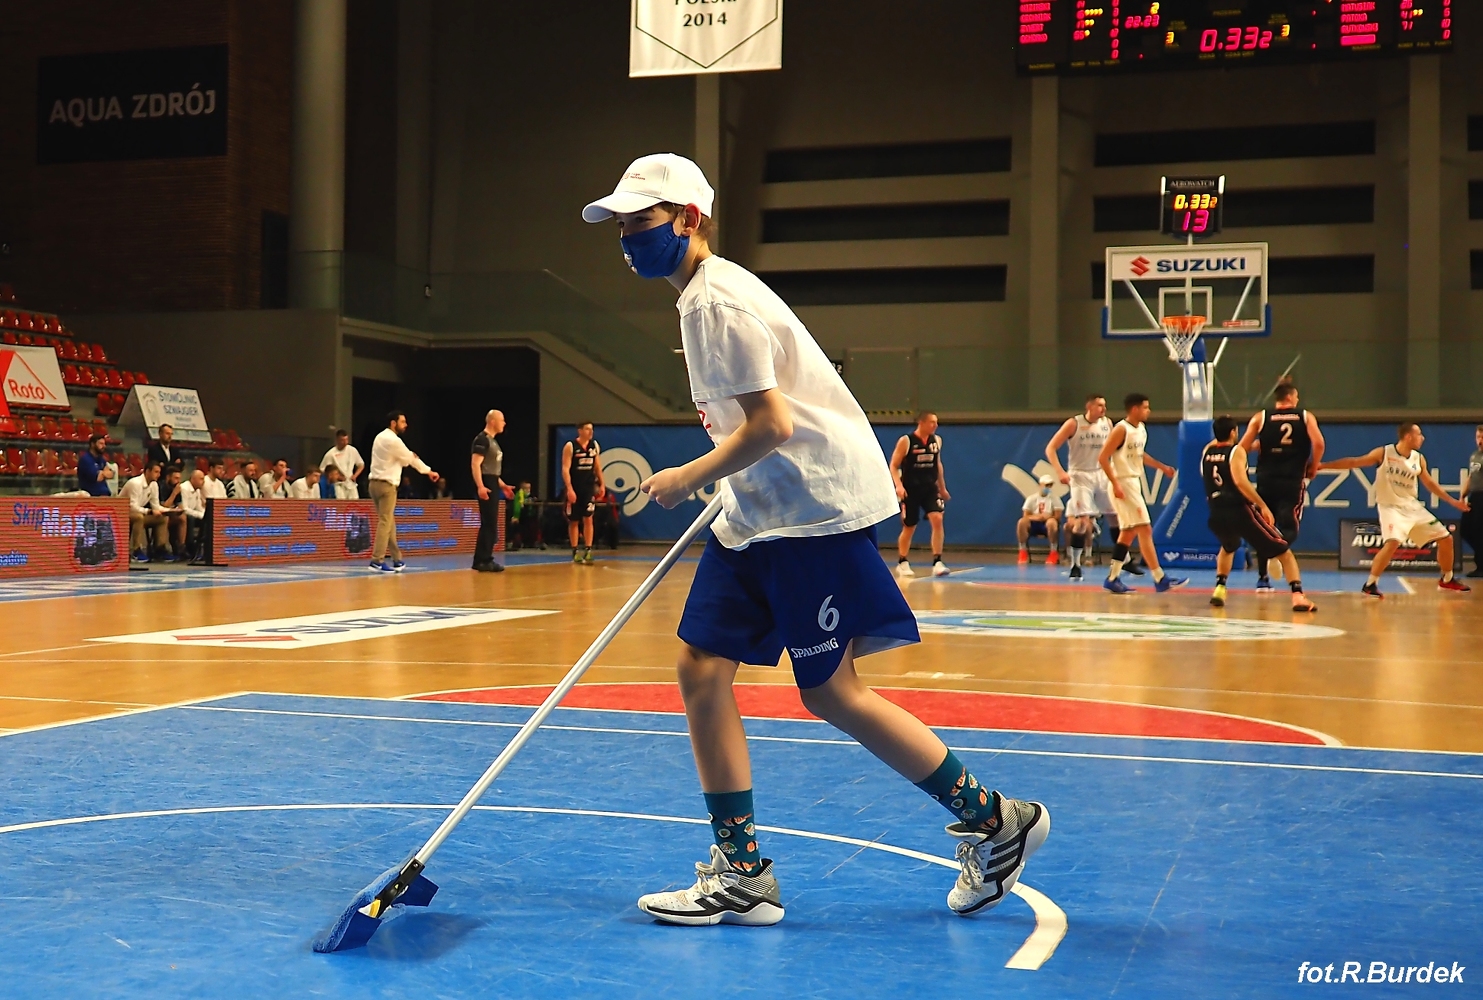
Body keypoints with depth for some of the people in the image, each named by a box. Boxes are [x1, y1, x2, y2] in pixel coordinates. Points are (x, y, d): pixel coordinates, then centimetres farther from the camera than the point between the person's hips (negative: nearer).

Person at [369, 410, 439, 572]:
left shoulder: (381, 437, 15)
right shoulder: (393, 440, -14)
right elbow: (411, 458, -5)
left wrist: (408, 456, 2)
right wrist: (429, 472, 8)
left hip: (376, 483, 9)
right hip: (386, 485, -9)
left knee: (389, 522, 13)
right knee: (385, 522, -10)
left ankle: (396, 559, 18)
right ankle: (377, 560, -15)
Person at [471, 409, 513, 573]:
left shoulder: (492, 441, 19)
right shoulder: (482, 439, -12)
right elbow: (475, 464, -21)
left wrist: (502, 485, 25)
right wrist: (480, 486, -30)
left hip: (492, 485, 10)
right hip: (486, 485, -10)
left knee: (491, 525, 10)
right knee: (488, 524, -10)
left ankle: (485, 559, 14)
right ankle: (481, 560, -8)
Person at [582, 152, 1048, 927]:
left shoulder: (718, 299, -17)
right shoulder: (702, 296, 14)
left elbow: (771, 428, -22)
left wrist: (688, 479, -11)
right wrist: (715, 482, 19)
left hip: (815, 505, -10)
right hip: (759, 512, 10)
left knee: (830, 694, -3)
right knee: (701, 667, 3)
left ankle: (993, 820, 13)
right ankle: (741, 872, 10)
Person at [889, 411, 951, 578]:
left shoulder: (937, 440, 4)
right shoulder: (906, 441, -11)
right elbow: (893, 466, -9)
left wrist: (942, 487, 21)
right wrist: (899, 485, -23)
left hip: (930, 488, 3)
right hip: (910, 489, -3)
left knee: (937, 519, -17)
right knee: (909, 527, 6)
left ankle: (937, 563, -15)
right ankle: (902, 563, 26)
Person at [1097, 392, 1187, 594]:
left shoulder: (1142, 428, 11)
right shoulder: (1121, 429, -16)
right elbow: (1102, 457, -18)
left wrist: (1161, 467, 21)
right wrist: (1115, 484, -24)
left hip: (1134, 483, 10)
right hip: (1123, 484, -10)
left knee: (1128, 532, 12)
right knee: (1145, 529, -10)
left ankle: (1112, 578, 18)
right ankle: (1160, 579, -7)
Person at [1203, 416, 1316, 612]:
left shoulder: (1207, 451, 14)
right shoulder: (1236, 451, -2)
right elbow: (1240, 481, -18)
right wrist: (1263, 505, -17)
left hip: (1216, 515, 5)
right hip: (1240, 511, -5)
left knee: (1228, 547, 39)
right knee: (1283, 551, 5)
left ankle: (1219, 590, 24)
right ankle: (1298, 597, -13)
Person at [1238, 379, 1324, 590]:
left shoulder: (1260, 418, 4)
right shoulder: (1306, 417, 4)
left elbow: (1242, 447, -2)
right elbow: (1318, 443, -11)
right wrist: (1313, 467, 3)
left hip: (1266, 479, 2)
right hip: (1293, 480, -2)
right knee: (1289, 527, 1)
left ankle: (1263, 578, 14)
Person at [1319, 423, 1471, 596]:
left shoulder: (1419, 459, 2)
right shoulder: (1384, 453, -12)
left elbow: (1430, 483, 16)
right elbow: (1354, 462, -9)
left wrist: (1452, 501, 16)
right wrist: (1323, 465, -13)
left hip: (1412, 506, 6)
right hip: (1391, 507, -6)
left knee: (1446, 539, 9)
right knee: (1393, 542, -31)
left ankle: (1447, 580, 30)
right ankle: (1370, 584, -18)